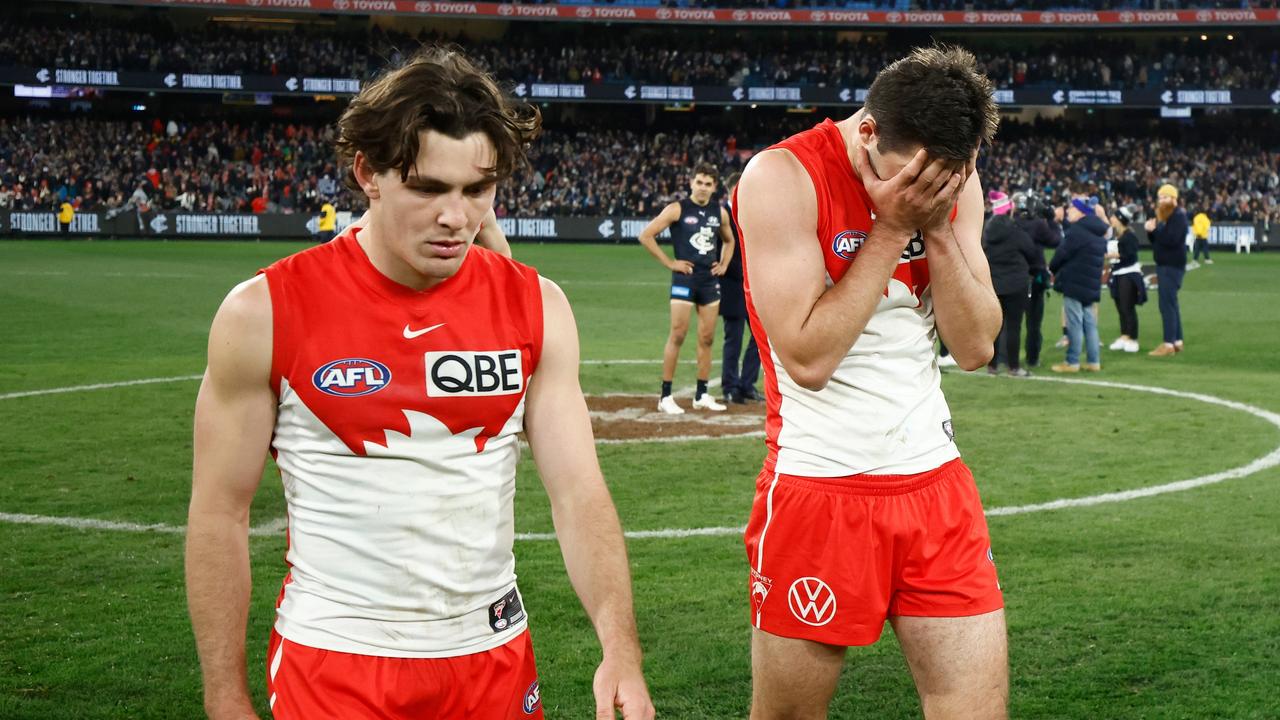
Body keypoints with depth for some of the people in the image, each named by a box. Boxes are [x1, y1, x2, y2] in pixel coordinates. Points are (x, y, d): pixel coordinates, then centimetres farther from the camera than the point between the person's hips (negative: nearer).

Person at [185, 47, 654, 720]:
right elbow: (220, 516, -5)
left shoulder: (536, 308, -3)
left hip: (495, 655, 4)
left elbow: (578, 494, -7)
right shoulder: (266, 312, -11)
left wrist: (620, 648, -21)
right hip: (334, 660, -3)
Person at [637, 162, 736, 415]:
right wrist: (669, 263, -9)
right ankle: (666, 396, -4)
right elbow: (645, 235, -8)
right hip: (684, 278, -5)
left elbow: (729, 240, 30)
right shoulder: (677, 209, -6)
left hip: (710, 280, 5)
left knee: (707, 338, 7)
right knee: (677, 335, -8)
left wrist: (723, 264, 14)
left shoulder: (720, 212, 11)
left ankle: (702, 395, 15)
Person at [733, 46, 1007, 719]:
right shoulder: (784, 176, -13)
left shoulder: (953, 181, 4)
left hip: (936, 481, 5)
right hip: (818, 489, -4)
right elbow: (808, 357, -19)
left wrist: (938, 229, -12)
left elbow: (975, 347, 1)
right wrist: (892, 229, -17)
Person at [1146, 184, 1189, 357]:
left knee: (1167, 304, -13)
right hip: (1163, 264, 10)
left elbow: (1171, 239, -25)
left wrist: (1155, 229, -20)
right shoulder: (1163, 215, 17)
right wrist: (1151, 231, -1)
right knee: (1171, 303, 13)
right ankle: (1177, 341, 19)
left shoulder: (1178, 216, -13)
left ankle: (1169, 344, -15)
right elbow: (1157, 239, 17)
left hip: (1172, 265, -10)